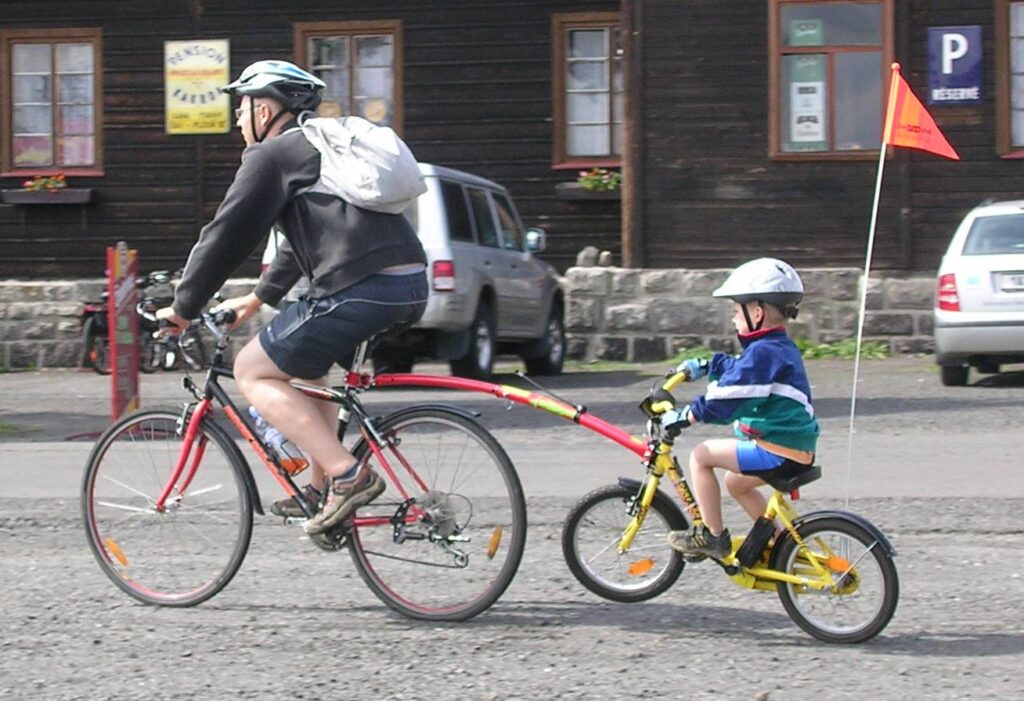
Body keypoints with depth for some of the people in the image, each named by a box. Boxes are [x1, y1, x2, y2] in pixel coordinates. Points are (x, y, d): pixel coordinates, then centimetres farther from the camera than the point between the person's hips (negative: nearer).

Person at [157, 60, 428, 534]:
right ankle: (320, 487, 26)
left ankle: (347, 476, -9)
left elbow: (225, 235, 2)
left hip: (361, 288, -9)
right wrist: (259, 298, 48)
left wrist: (182, 308, 12)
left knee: (252, 371, 3)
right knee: (303, 356, 31)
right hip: (411, 286, 9)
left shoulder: (271, 155, 2)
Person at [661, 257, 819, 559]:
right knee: (736, 483, 28)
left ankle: (713, 536, -2)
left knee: (701, 456, -8)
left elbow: (725, 401, -23)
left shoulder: (763, 352, -18)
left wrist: (683, 416, -17)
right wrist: (702, 366, 36)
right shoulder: (781, 348, 14)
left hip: (779, 452, -11)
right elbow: (736, 367, 34)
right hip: (794, 446, 11)